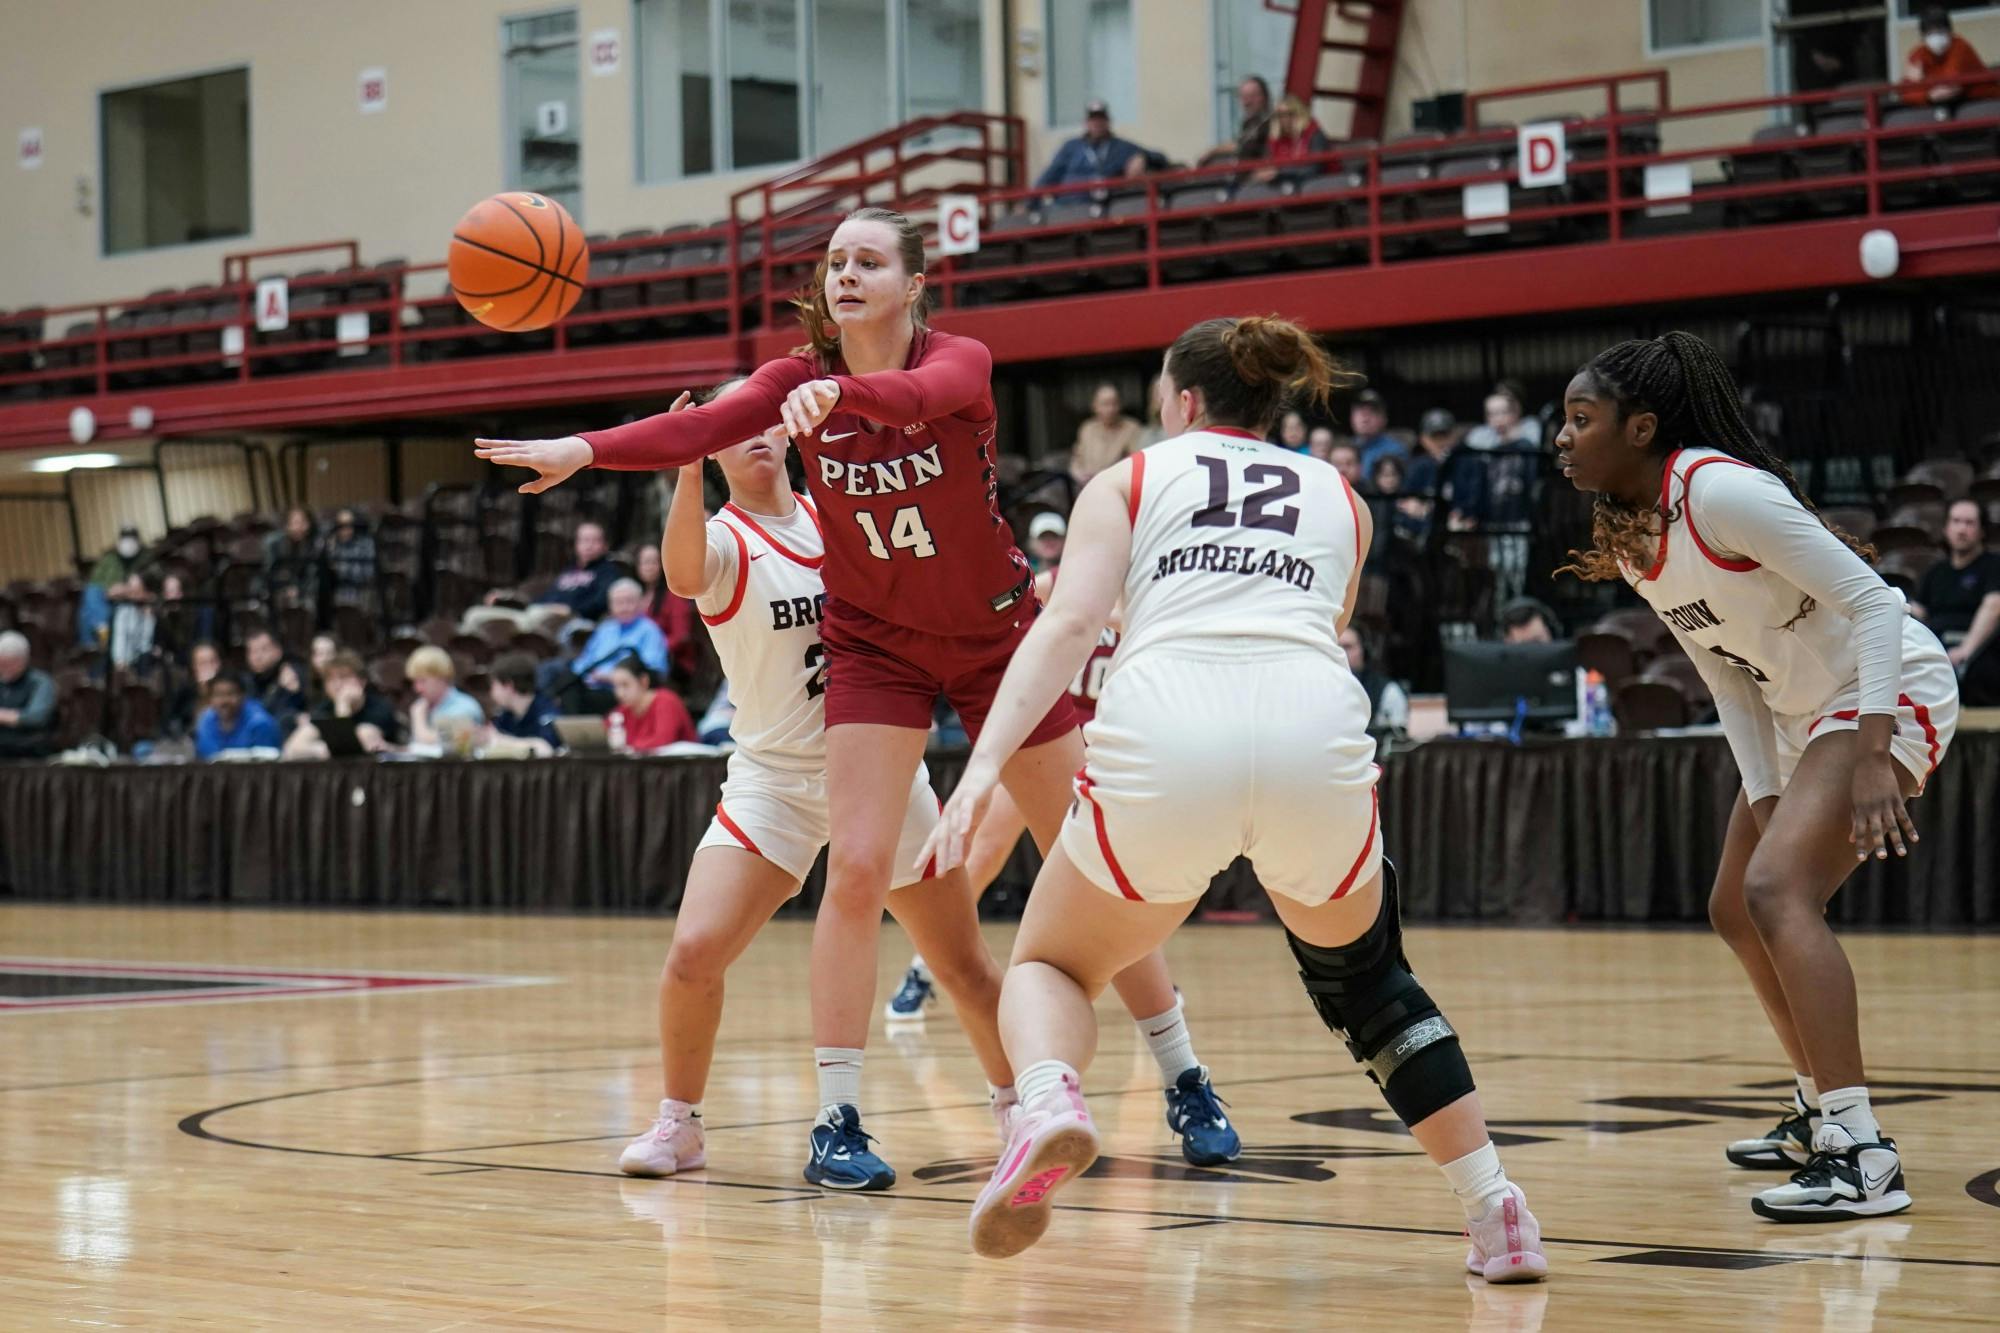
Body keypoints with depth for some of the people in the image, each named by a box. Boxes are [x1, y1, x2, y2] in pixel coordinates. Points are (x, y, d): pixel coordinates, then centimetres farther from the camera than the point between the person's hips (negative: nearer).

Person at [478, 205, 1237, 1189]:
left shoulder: (959, 361, -18)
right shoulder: (798, 380, -11)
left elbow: (925, 393, -43)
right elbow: (697, 429, -29)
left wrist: (839, 392, -65)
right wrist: (581, 450, -47)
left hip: (997, 635, -1)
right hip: (874, 644, 1)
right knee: (856, 868, -14)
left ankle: (1185, 1082, 18)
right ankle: (836, 1120, -7)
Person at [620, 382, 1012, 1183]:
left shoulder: (835, 515, 5)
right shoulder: (724, 541, -7)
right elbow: (684, 573, -30)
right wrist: (687, 470, -48)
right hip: (775, 779, -3)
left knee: (965, 966, 7)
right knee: (694, 953, -18)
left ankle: (1017, 1102, 30)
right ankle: (679, 1123, 2)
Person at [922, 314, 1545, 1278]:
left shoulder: (1129, 482, 22)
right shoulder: (1339, 498, 29)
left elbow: (1070, 624, 5)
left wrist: (983, 766, -4)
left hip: (1165, 737, -2)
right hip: (1316, 735, 2)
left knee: (1050, 966, 21)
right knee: (1365, 980, 28)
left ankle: (1049, 1103, -14)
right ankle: (1498, 1217, 17)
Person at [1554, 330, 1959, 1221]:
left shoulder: (1720, 492, -25)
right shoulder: (1629, 537, 2)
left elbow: (1871, 601, -26)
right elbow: (1728, 676, 8)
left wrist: (1871, 757, -34)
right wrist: (1767, 802, 1)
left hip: (1889, 692, -10)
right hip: (1803, 712, 10)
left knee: (1777, 890, -25)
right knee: (1736, 911, 18)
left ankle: (1861, 1156, -29)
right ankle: (1819, 1113, 35)